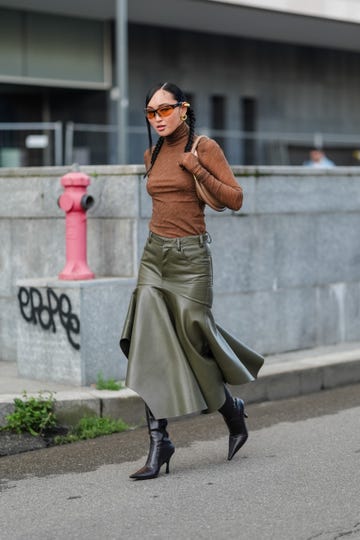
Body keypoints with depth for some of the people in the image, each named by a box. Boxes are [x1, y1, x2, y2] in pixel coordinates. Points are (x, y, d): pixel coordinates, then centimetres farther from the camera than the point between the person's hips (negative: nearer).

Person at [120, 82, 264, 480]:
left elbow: (235, 199, -8)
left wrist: (195, 168, -16)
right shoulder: (152, 155, 12)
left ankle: (232, 410, 28)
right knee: (151, 345, -7)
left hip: (190, 257, -5)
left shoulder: (204, 148, -5)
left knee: (192, 340, 0)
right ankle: (158, 440, -8)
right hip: (154, 255, 5)